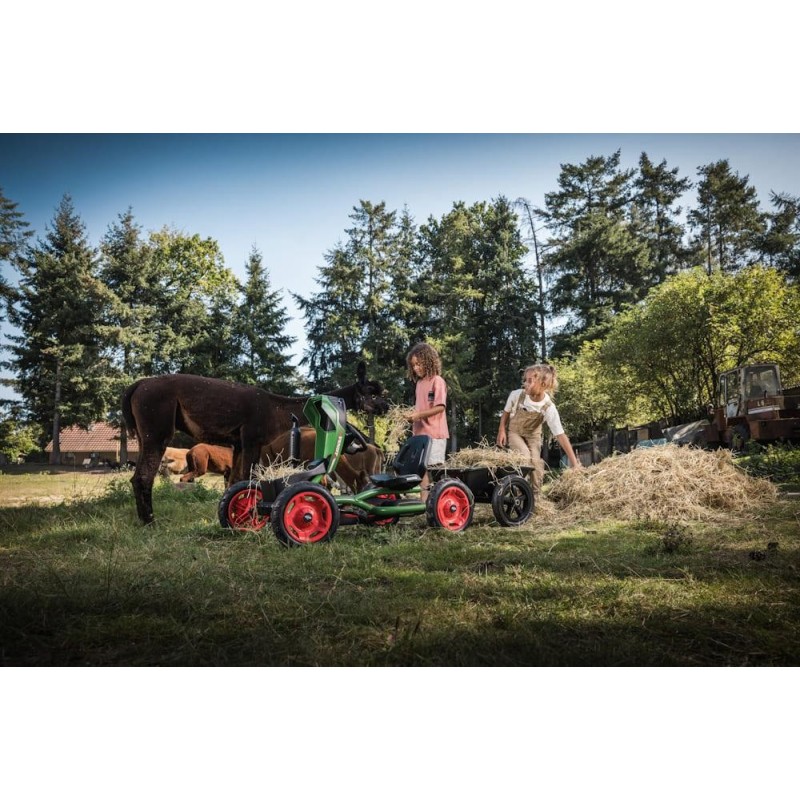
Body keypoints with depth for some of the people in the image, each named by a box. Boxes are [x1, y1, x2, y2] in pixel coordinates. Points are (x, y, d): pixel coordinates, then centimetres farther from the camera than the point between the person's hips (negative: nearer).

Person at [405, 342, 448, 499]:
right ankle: (424, 500, 15)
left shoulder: (437, 381, -8)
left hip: (434, 433, -7)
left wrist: (419, 414, -20)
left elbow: (440, 407, -15)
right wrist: (413, 416, 2)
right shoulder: (418, 382, 13)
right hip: (420, 432, 7)